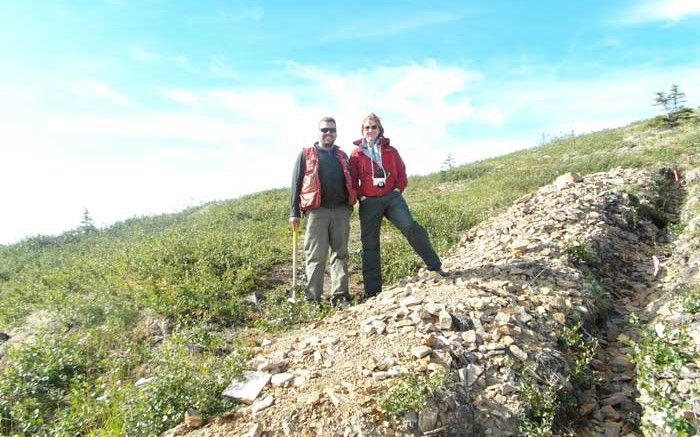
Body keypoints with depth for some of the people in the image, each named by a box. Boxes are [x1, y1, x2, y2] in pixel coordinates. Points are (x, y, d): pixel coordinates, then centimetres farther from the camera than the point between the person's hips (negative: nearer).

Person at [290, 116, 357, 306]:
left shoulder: (342, 156, 20)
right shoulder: (306, 154, 10)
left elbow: (349, 182, 24)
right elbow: (296, 184, 5)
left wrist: (349, 205, 15)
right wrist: (294, 212, -1)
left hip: (341, 210, 4)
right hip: (317, 211, -4)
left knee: (340, 253, 3)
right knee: (316, 255, -6)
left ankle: (340, 295, 7)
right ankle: (313, 298, -2)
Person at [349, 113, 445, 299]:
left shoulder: (391, 151, 11)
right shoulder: (356, 154, 7)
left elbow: (402, 173, 13)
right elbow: (353, 180, 8)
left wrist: (398, 189, -1)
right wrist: (361, 196, -4)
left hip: (392, 197, 0)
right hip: (369, 202, 0)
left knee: (411, 227, -23)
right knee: (369, 244, 2)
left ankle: (435, 265, -11)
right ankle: (372, 290, 10)